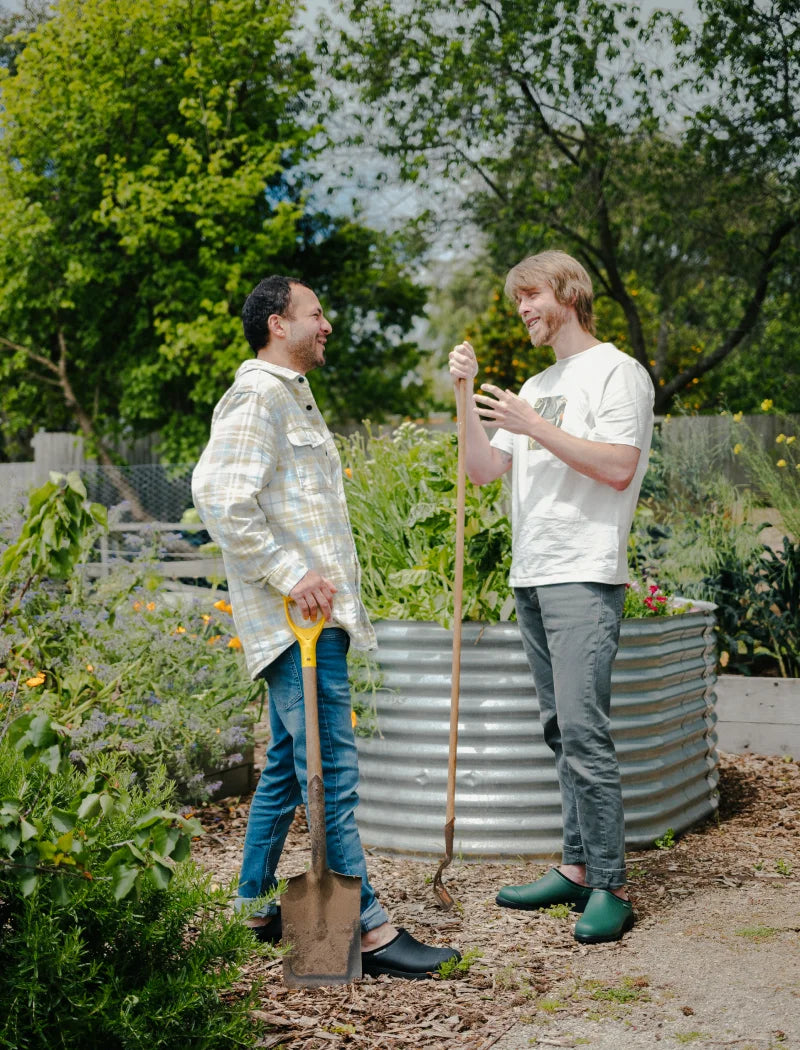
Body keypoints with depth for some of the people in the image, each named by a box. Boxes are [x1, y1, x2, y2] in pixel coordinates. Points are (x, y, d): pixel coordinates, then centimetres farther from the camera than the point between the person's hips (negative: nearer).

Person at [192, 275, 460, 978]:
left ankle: (255, 907, 23)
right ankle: (371, 930, -8)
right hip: (296, 617, -11)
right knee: (331, 769, -10)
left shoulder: (292, 396, 24)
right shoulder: (257, 397, -10)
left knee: (288, 763, 14)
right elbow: (220, 497, -23)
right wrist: (290, 574, -22)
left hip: (315, 612, 11)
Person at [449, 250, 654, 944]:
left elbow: (618, 468, -14)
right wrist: (468, 396, 7)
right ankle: (577, 868, 16)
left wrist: (535, 426, -14)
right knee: (561, 731, 10)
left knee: (584, 732, -14)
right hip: (530, 576, 8)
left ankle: (610, 888, -9)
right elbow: (482, 470, 17)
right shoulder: (535, 388, 23)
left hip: (585, 576, -8)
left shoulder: (618, 372, -1)